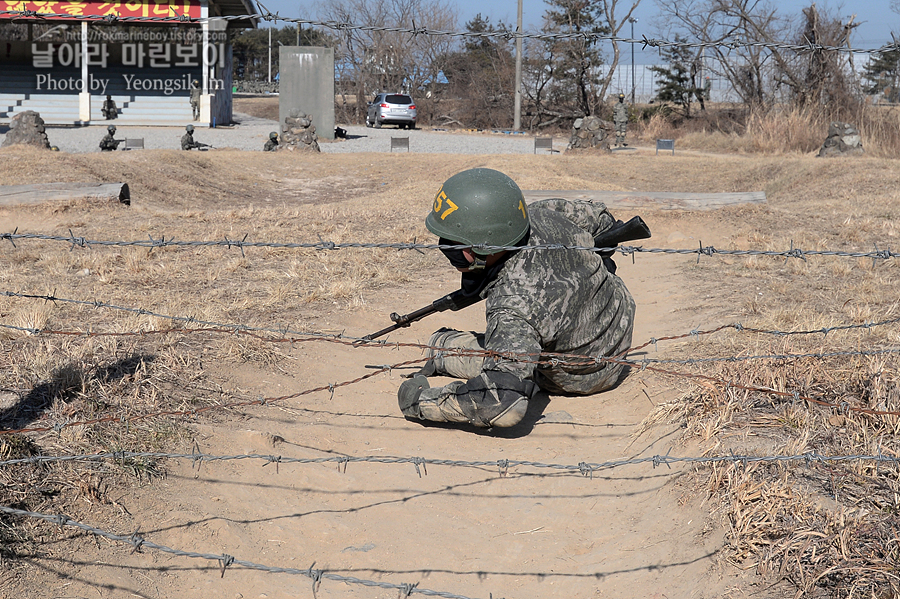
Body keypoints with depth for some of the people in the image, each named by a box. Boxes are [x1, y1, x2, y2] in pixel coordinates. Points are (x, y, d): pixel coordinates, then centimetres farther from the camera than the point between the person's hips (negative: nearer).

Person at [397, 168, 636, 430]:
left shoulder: (513, 308, -45)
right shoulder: (544, 215, -23)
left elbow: (504, 405, -53)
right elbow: (598, 216, 0)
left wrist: (420, 401, -41)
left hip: (580, 378, -6)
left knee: (440, 346, 3)